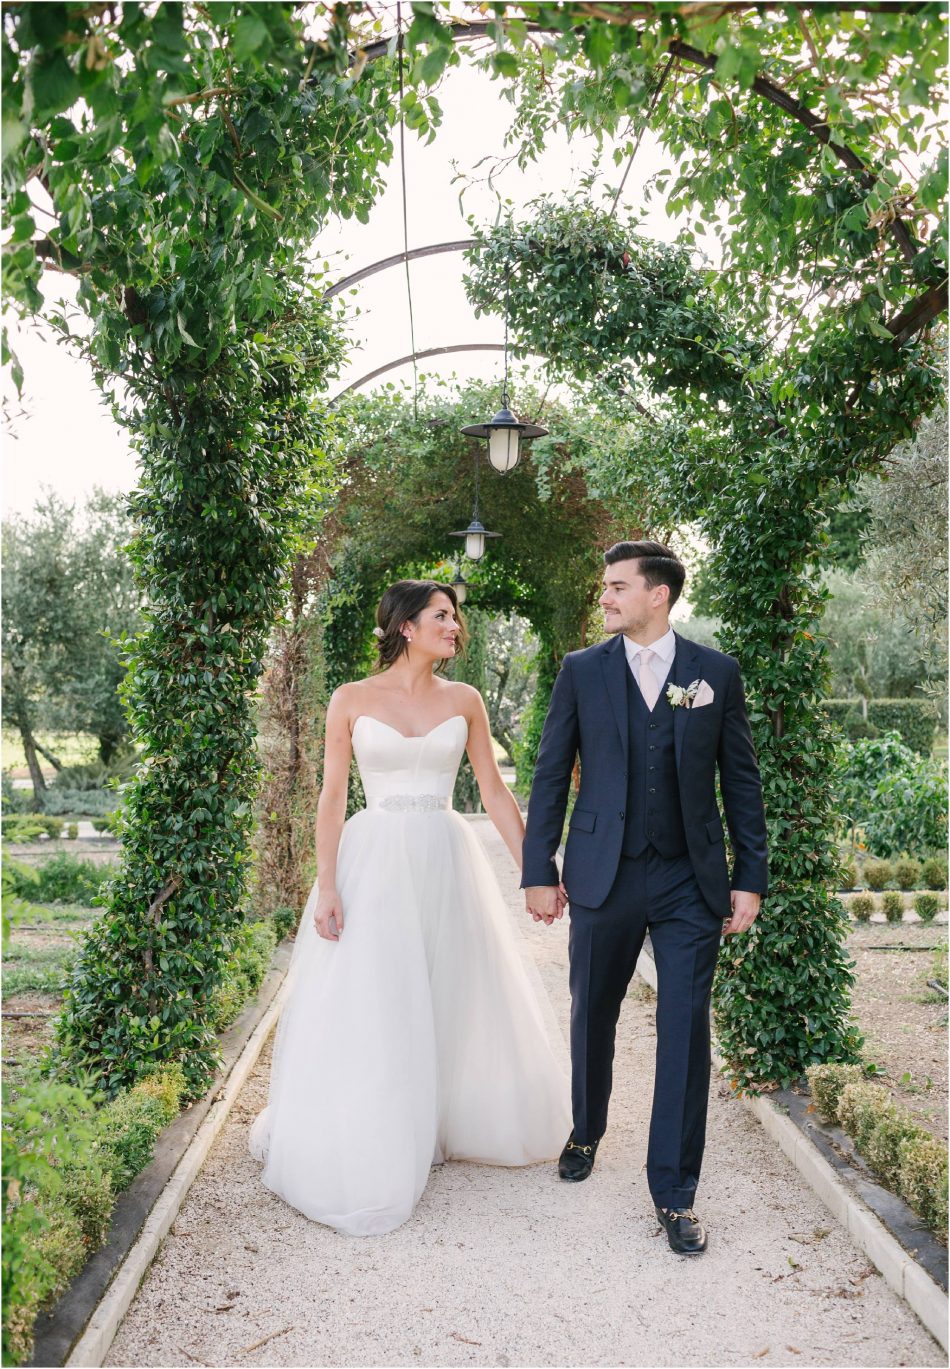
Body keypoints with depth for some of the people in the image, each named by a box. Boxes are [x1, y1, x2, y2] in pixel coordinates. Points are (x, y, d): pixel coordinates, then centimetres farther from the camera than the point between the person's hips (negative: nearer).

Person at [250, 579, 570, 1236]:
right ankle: (365, 1156, 20)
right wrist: (326, 887, -9)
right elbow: (333, 797, -2)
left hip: (448, 863, 3)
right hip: (374, 863, -3)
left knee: (459, 1003, 12)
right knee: (368, 1015, 1)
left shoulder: (464, 701, 5)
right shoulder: (352, 700, -2)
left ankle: (454, 1123, 35)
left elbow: (496, 792, 6)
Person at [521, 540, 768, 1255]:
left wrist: (750, 878, 0)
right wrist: (539, 872, -1)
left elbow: (741, 779, 4)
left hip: (691, 881, 0)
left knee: (685, 1033, 2)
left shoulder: (717, 672, 2)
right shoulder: (581, 670, 2)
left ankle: (674, 1193, 18)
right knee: (592, 1017, 15)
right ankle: (587, 1132, 42)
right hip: (604, 875, 1)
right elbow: (551, 775, 2)